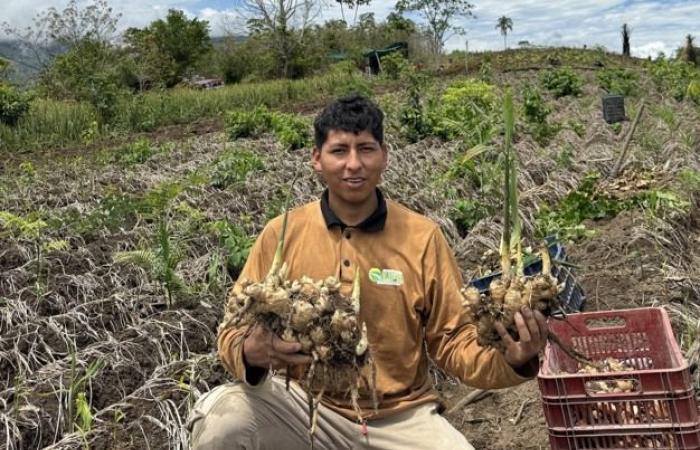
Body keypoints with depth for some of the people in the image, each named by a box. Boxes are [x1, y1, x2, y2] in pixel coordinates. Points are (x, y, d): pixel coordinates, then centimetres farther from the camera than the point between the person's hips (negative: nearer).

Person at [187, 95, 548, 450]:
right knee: (218, 417, -26)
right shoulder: (282, 234, -5)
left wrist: (510, 360, -19)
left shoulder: (423, 237, -5)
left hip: (401, 417, 1)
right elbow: (236, 329, -3)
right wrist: (250, 353, -26)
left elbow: (451, 339, 0)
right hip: (307, 407, 0)